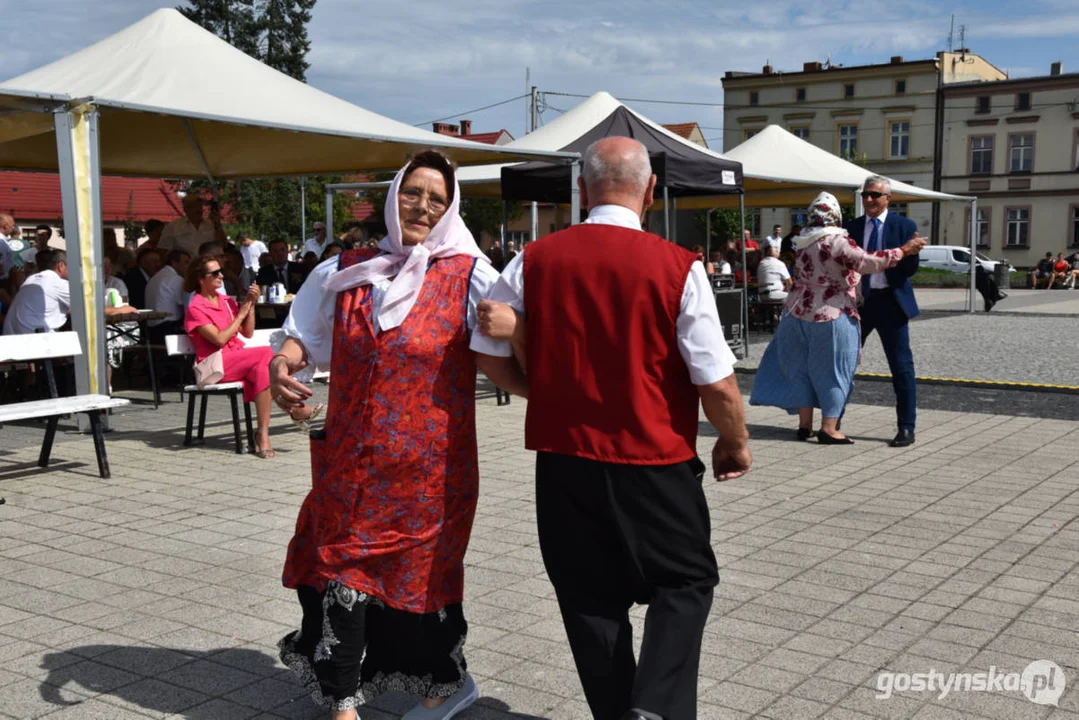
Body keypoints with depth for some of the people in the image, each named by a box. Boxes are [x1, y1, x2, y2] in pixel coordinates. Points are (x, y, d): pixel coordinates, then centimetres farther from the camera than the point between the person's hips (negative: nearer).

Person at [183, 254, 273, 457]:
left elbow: (248, 333, 13)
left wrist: (251, 305, 2)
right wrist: (240, 314, -6)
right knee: (266, 353, -27)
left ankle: (263, 434, -32)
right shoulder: (195, 309, -3)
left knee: (262, 369, -30)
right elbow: (219, 339, -15)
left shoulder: (227, 301, 17)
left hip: (238, 360, 6)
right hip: (215, 365, -5)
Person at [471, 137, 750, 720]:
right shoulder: (678, 268, -12)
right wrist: (735, 443, 9)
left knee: (591, 599, 16)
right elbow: (718, 385, -10)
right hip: (654, 465, -2)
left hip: (563, 462, 3)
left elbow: (497, 363, 5)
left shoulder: (533, 261, -3)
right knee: (685, 583, 16)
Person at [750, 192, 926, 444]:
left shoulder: (802, 244, 7)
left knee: (802, 367, 14)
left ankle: (805, 425, 19)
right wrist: (903, 251, -15)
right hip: (831, 315, -6)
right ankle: (828, 428, 5)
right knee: (832, 370, 2)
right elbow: (868, 262, -21)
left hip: (799, 311, 7)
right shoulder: (836, 242, -14)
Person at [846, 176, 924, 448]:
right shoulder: (852, 227, 8)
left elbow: (911, 268, -7)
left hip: (890, 302, -3)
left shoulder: (905, 227, -1)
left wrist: (910, 252, -27)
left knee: (901, 366, -1)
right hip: (857, 301, 3)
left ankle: (907, 428, 7)